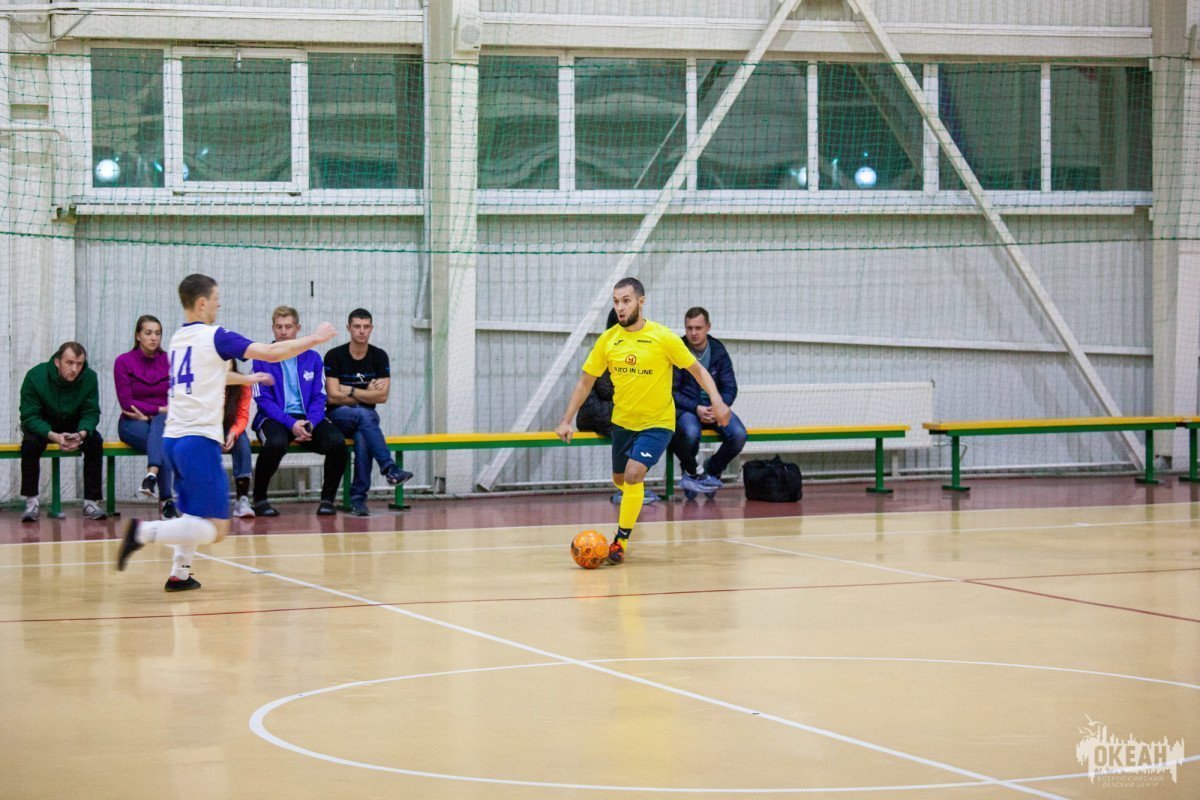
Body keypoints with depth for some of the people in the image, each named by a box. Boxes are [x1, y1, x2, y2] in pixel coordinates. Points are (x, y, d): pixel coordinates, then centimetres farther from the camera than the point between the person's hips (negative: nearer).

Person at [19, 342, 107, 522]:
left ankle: (91, 502, -20)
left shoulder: (89, 377, -18)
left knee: (95, 441, -25)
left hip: (75, 427, 2)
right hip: (42, 427, -2)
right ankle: (31, 503, -25)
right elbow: (30, 416, -24)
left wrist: (81, 434, -37)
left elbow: (91, 412, -14)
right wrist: (53, 436, -42)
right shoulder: (35, 376, -25)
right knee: (30, 442, -33)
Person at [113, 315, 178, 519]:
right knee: (161, 441, -34)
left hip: (165, 421, 1)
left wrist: (149, 414, -11)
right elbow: (126, 403, -6)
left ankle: (152, 474, -58)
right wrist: (160, 409, -10)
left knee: (160, 423, -38)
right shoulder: (124, 362, -1)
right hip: (133, 424, -1)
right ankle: (166, 500, -39)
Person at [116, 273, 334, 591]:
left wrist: (247, 378, 52)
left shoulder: (178, 340, 16)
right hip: (199, 440, -9)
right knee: (215, 529, -8)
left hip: (173, 438, 9)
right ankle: (145, 531, -20)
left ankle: (179, 574, 21)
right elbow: (272, 353, -9)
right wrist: (315, 338, 4)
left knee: (196, 516, 24)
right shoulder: (214, 337, -7)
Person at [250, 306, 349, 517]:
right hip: (274, 419, -3)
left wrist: (310, 423, -13)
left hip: (308, 419, 3)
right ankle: (259, 499, -16)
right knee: (276, 443, -38)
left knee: (337, 442, -27)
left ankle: (328, 499, -7)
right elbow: (263, 400, -4)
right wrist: (291, 423, -17)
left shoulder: (312, 359, 11)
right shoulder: (263, 360, 3)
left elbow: (319, 397, 8)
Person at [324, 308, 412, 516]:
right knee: (364, 415, -37)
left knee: (363, 439, -35)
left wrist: (351, 391, -8)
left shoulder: (379, 357, 4)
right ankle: (390, 469, -50)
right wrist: (367, 394, -5)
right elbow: (333, 396, -11)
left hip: (367, 417, 2)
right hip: (339, 416, -2)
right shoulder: (334, 356, -5)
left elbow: (382, 396, -4)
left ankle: (358, 497, -32)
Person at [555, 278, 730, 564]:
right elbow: (585, 382, 4)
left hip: (657, 423, -5)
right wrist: (567, 420, -1)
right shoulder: (607, 340, -5)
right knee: (620, 480, 18)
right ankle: (636, 499, 55)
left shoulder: (663, 337, -15)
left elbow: (697, 369, -7)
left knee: (633, 474, -23)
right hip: (622, 421, 5)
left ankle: (621, 539, -8)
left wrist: (717, 400, -22)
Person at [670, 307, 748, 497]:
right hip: (685, 408, -3)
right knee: (690, 433, -38)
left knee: (739, 435, -24)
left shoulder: (718, 351, 3)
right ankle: (693, 472, -5)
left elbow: (730, 388, 4)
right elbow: (671, 392, -7)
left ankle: (712, 471, 3)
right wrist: (696, 409, -21)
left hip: (715, 407, 3)